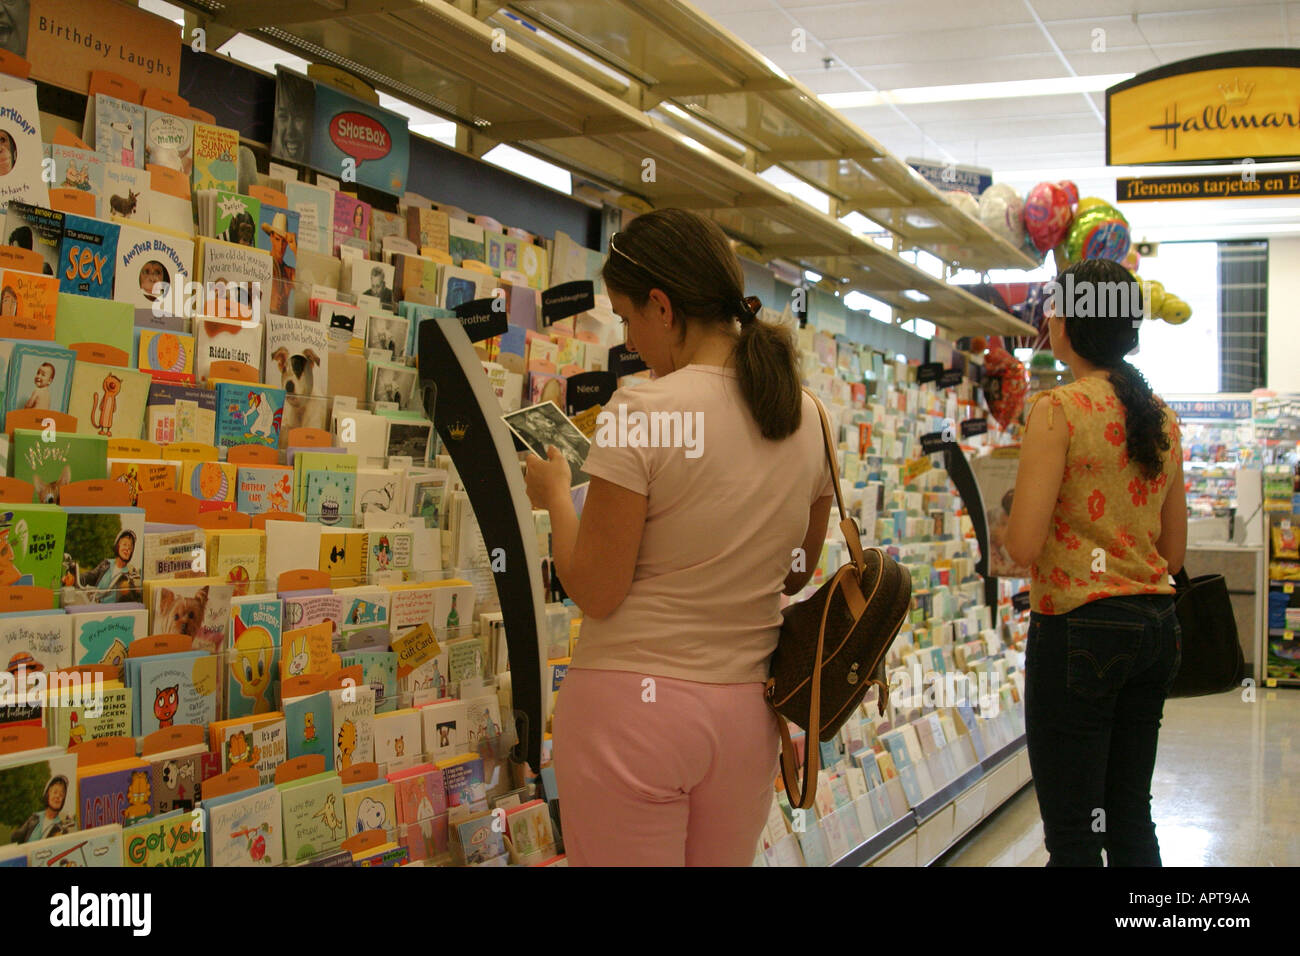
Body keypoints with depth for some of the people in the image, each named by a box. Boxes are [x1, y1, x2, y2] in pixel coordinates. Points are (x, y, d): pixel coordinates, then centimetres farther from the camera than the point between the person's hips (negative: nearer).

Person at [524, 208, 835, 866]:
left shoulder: (644, 411, -16)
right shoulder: (806, 418, 4)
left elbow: (595, 591, -13)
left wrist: (555, 496, 2)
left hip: (633, 705, -6)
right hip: (745, 711, 6)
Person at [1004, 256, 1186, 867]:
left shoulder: (1058, 410, -12)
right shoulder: (1162, 418, 10)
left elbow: (1024, 545, -17)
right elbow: (1174, 551, 15)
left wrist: (1005, 520, 4)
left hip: (1080, 628, -7)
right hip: (1155, 624, 8)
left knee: (1073, 832, -1)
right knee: (1130, 816, 17)